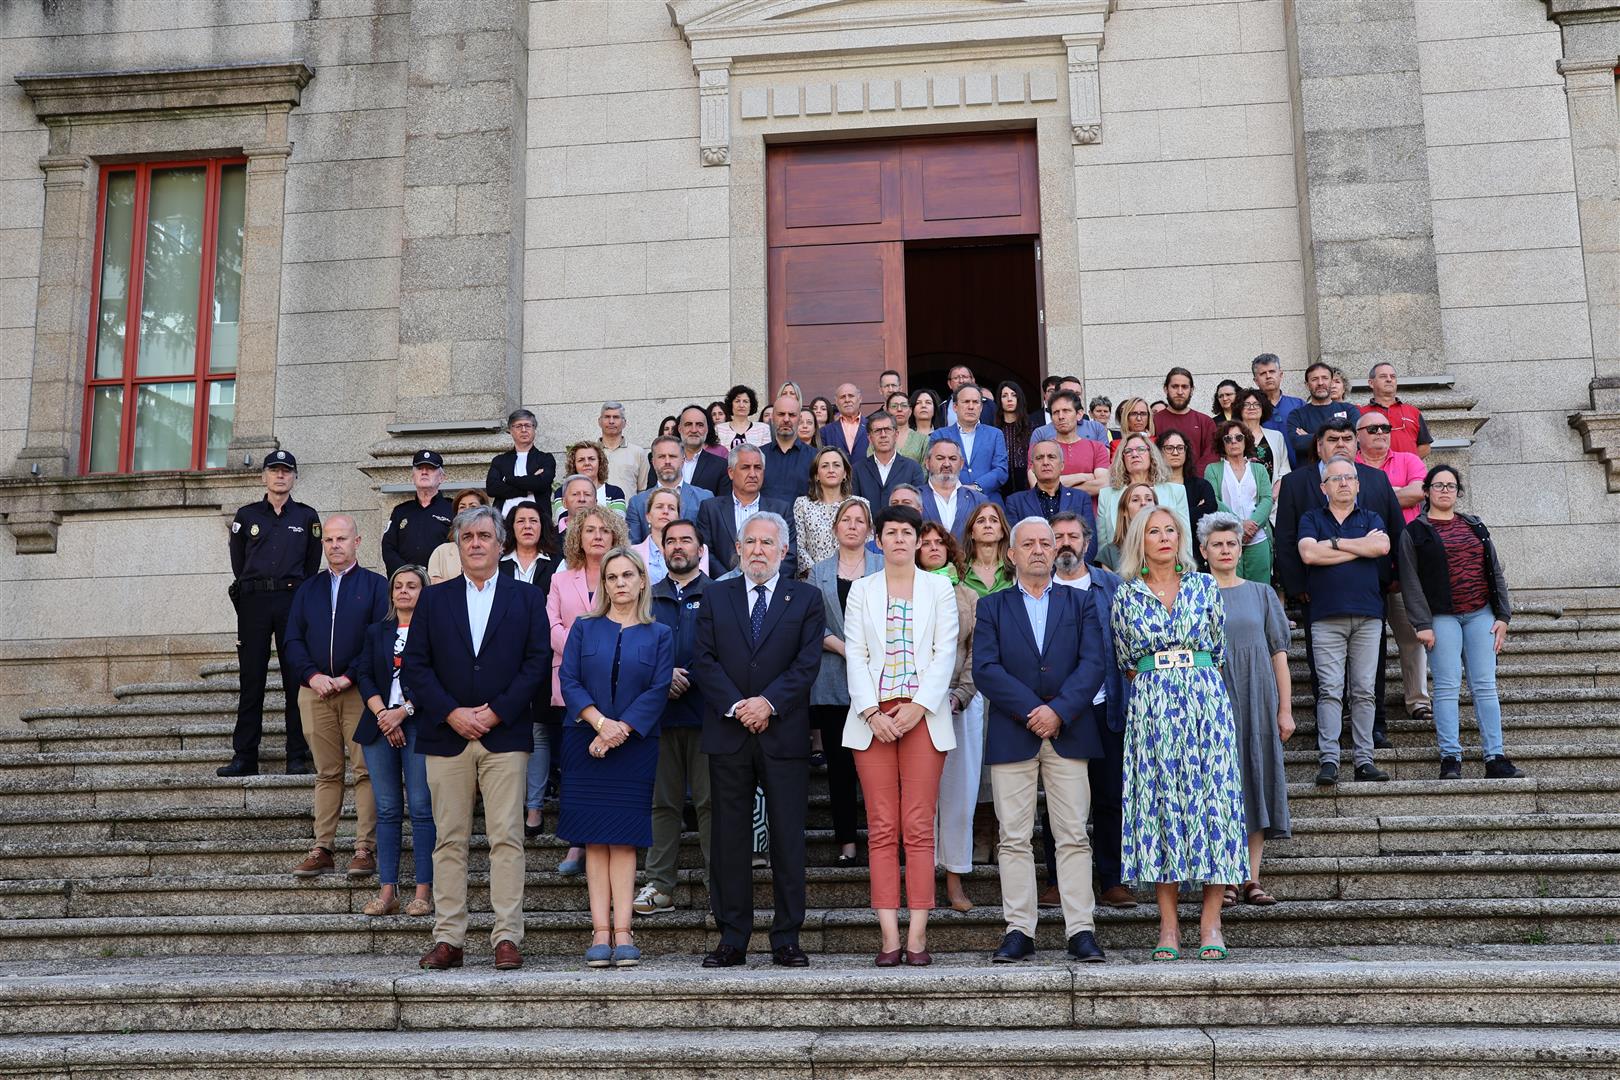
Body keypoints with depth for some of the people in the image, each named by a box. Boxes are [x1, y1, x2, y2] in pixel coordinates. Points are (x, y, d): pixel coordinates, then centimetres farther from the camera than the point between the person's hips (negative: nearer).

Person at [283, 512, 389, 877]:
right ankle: (321, 849, 9)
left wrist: (349, 676, -13)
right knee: (326, 773, 7)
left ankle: (365, 849, -1)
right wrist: (312, 675, -7)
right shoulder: (308, 590, 17)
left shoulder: (375, 586, 5)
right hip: (315, 691, 3)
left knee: (365, 771, -4)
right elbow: (293, 640, 11)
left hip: (359, 691, -3)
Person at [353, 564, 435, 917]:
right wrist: (383, 715, -6)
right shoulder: (376, 632, 18)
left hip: (418, 725, -4)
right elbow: (364, 676, 8)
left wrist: (403, 712, -13)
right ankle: (387, 891, 4)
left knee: (421, 807, -6)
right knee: (387, 809, 3)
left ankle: (423, 891, -3)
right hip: (380, 726, 4)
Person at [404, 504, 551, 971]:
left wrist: (496, 712, -9)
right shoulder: (434, 599, 12)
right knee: (449, 840, 3)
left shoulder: (527, 598, 9)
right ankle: (448, 938, 8)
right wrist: (452, 714, -8)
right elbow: (415, 666, 5)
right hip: (445, 736, 2)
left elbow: (538, 662, 1)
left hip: (505, 735, -1)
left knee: (506, 838, -4)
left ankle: (507, 937, -1)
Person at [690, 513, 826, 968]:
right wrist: (736, 705, -11)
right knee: (729, 840, 4)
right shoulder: (716, 596, 11)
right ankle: (732, 940, 11)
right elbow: (704, 660, 2)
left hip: (784, 734, -1)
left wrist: (769, 702, -14)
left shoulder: (806, 598, 8)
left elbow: (807, 662, -2)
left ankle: (786, 939, 9)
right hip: (728, 734, 1)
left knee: (788, 839, 1)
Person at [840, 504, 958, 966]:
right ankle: (889, 936, 1)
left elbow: (945, 652, 3)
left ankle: (917, 935, -2)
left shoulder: (939, 588, 11)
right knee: (882, 829, -1)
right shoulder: (861, 590, 13)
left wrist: (918, 707, -9)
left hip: (923, 716, -1)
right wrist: (873, 712, -7)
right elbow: (856, 655, 6)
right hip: (873, 717, 1)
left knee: (918, 828, -5)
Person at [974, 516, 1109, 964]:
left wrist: (1058, 710, -14)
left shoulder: (1079, 605, 12)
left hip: (1068, 734, 0)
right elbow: (985, 669, -4)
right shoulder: (991, 607, 9)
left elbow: (1092, 664, 0)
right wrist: (1032, 710, -12)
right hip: (1011, 736, 0)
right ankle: (1019, 931, 6)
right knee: (1014, 838, 1)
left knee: (1073, 837, 0)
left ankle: (1081, 930, 4)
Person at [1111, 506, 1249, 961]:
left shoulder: (1204, 585, 7)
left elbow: (1219, 649, 12)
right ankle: (1168, 924, 3)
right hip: (1150, 706, 0)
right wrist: (1158, 686, 10)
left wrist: (1195, 682, 11)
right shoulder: (1126, 595, 7)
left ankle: (1211, 923, 1)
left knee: (1212, 798, -4)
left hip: (1205, 698, 0)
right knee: (1159, 801, -2)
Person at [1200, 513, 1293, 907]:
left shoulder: (1261, 593, 11)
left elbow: (1279, 653, 8)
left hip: (1256, 701, 2)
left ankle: (1251, 878, 6)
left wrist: (1285, 708, 2)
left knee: (1258, 781, 1)